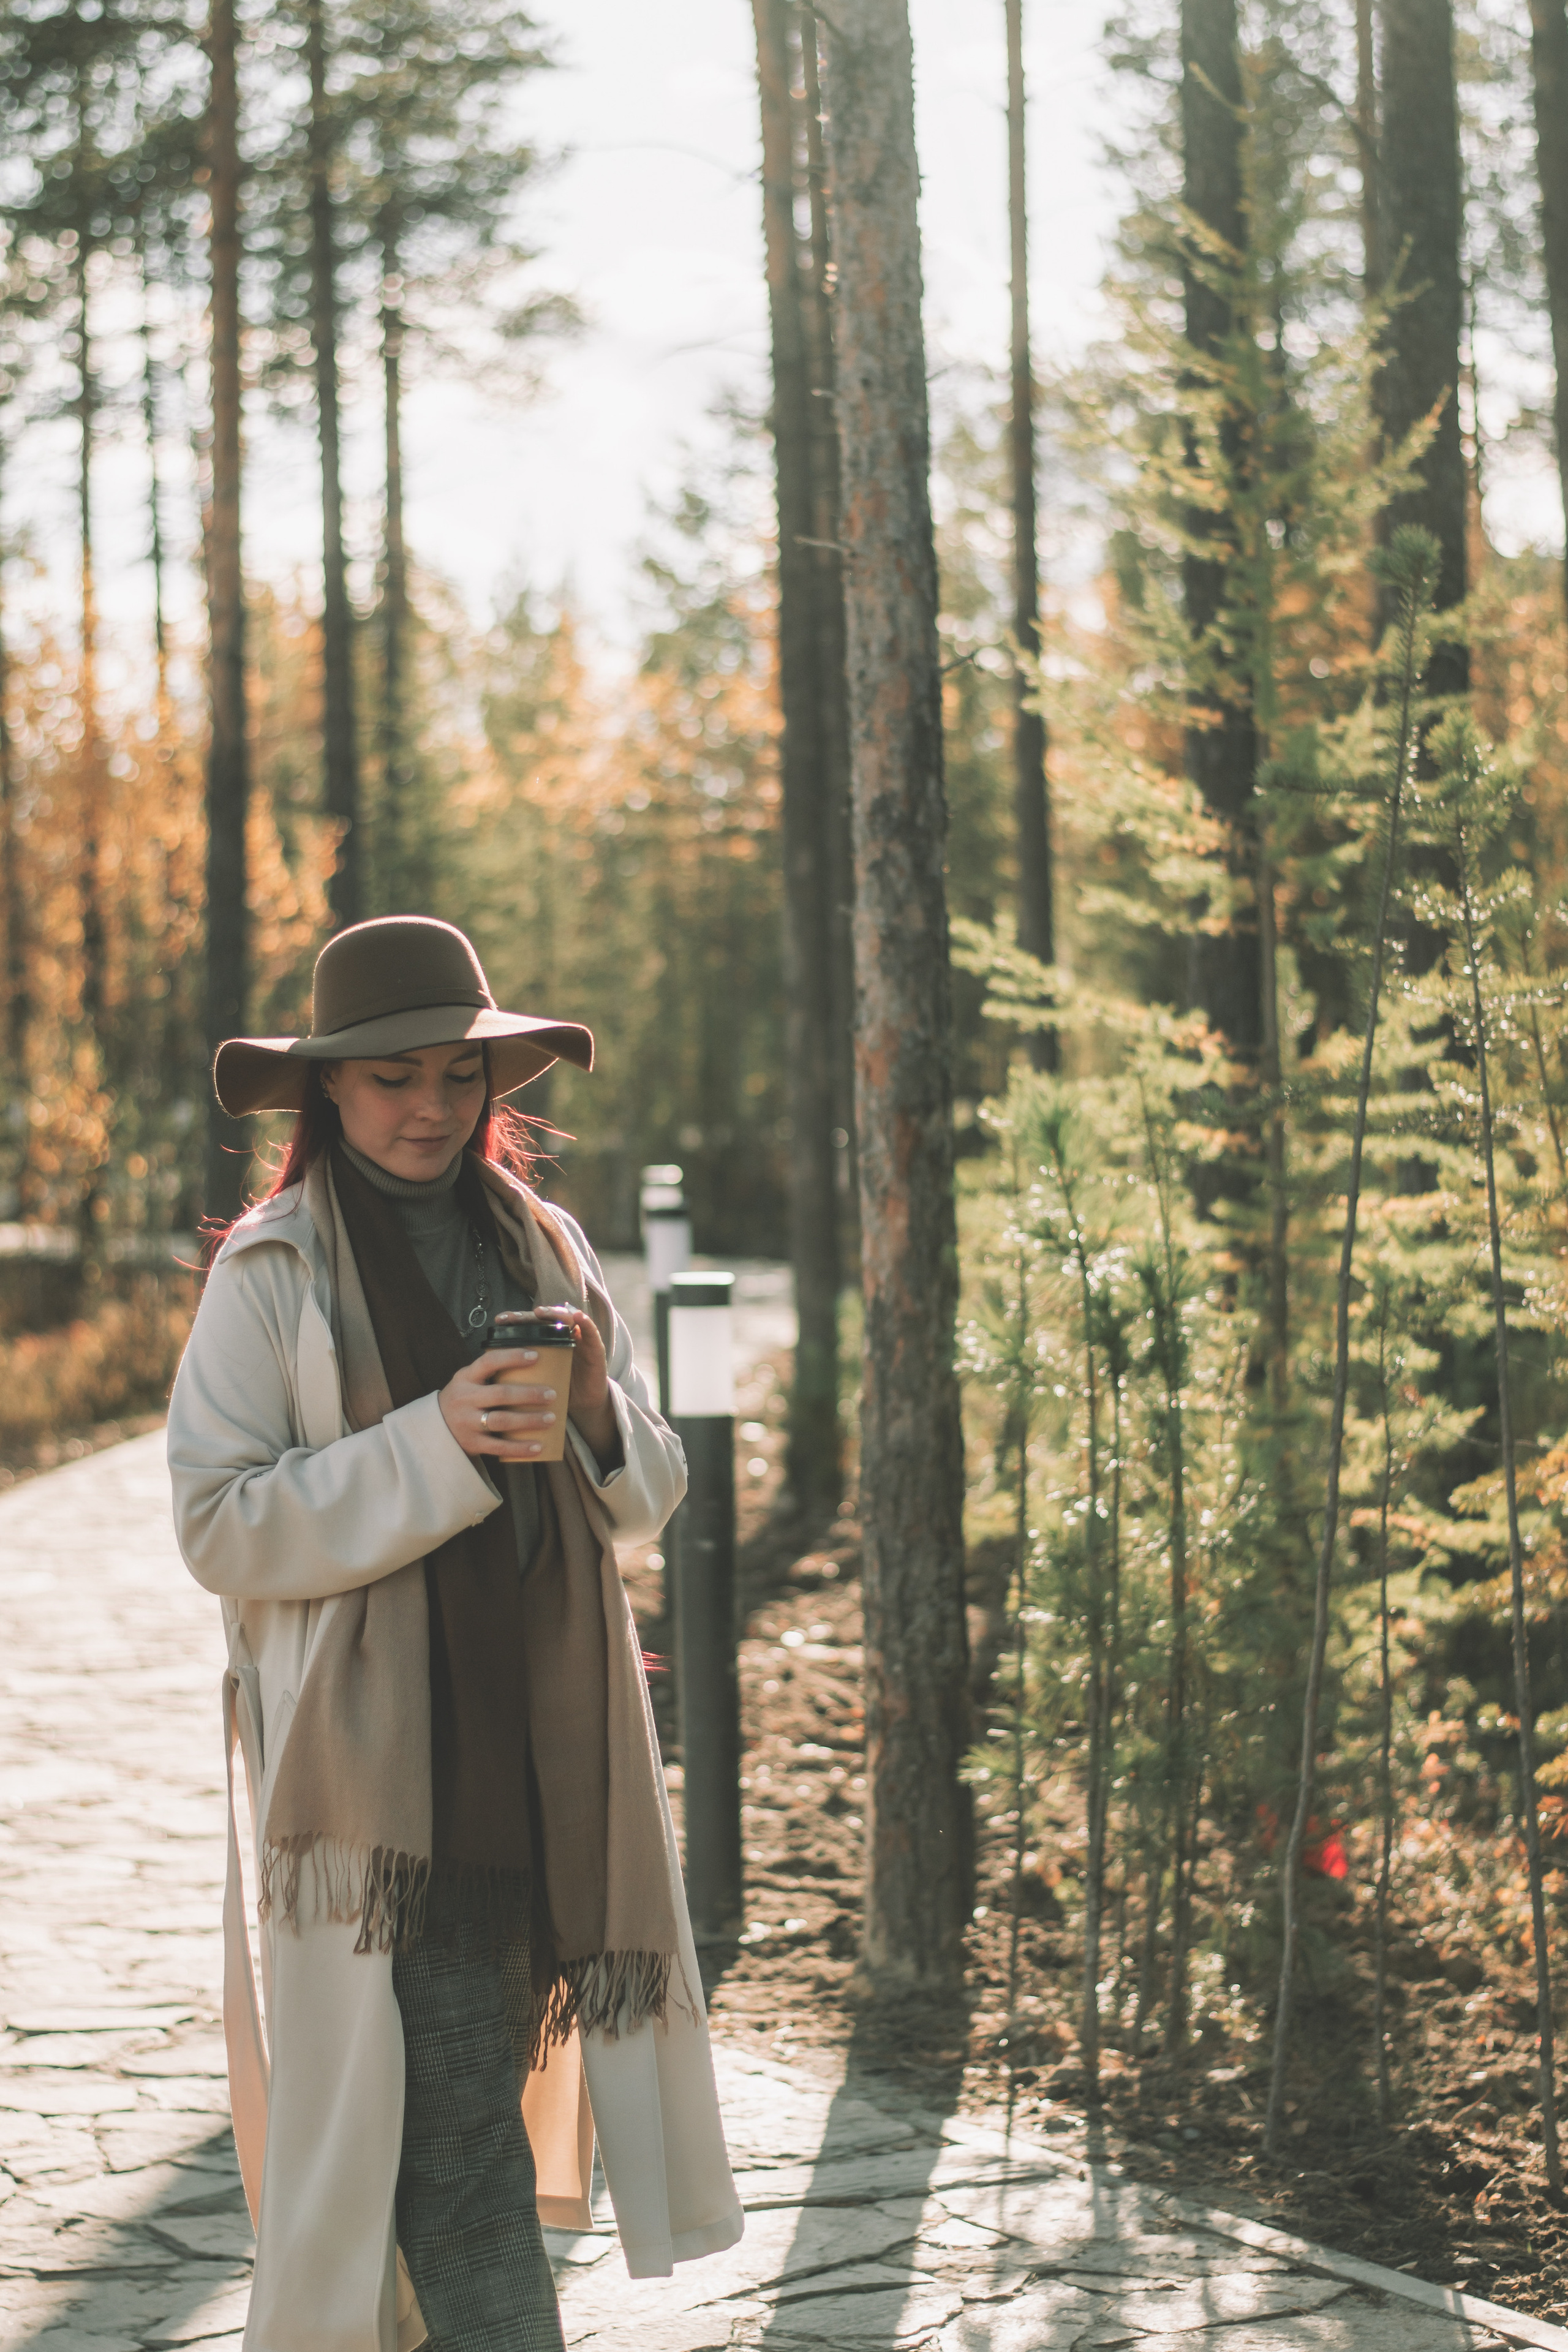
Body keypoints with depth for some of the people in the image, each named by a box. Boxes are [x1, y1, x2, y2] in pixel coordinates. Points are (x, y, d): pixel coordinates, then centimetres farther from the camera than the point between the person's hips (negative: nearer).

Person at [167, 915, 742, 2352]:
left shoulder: (545, 1251, 12)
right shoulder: (273, 1273, -3)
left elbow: (648, 1498, 14)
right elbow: (221, 1528, -10)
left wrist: (596, 1414, -8)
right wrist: (434, 1443, -18)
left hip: (541, 1746, 5)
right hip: (379, 1755, -5)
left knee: (473, 2092, 10)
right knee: (448, 2121, -9)